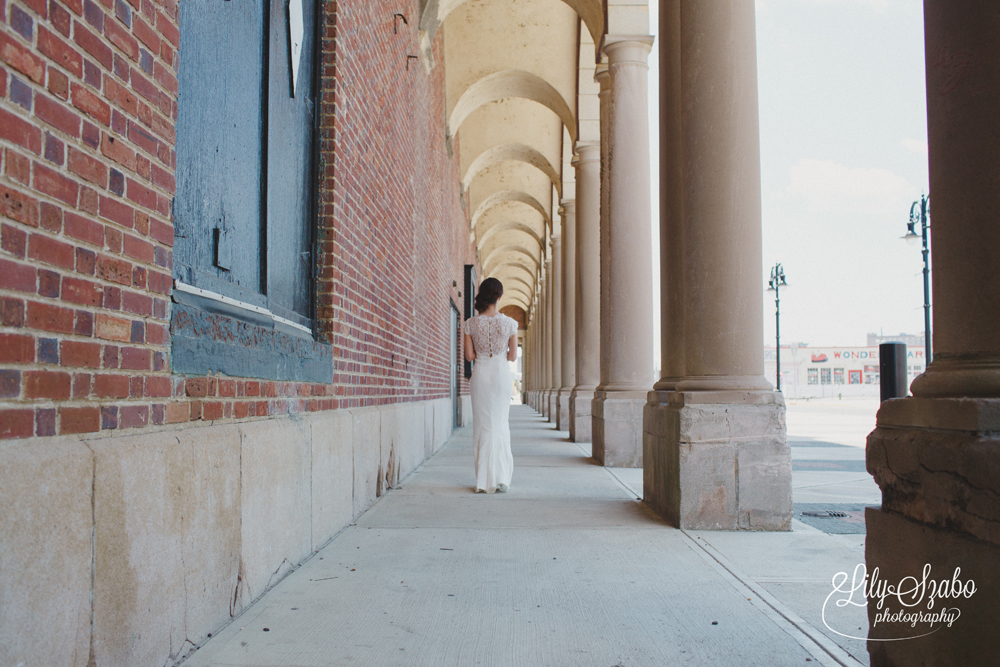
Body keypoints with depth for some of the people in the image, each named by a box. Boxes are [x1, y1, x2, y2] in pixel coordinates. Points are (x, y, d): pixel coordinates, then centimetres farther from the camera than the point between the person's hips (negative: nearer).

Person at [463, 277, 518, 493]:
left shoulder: (471, 324, -5)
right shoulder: (509, 323, -6)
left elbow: (469, 355, -3)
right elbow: (513, 356, -1)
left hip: (481, 373, 0)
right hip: (502, 373, 0)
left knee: (483, 426, 6)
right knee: (501, 424, 11)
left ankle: (485, 481, 6)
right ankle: (501, 479, 10)